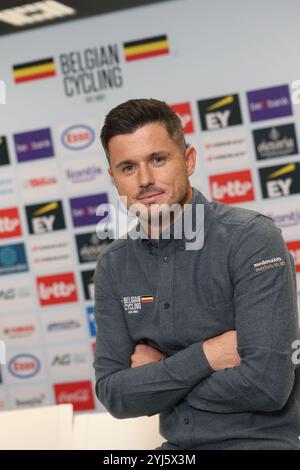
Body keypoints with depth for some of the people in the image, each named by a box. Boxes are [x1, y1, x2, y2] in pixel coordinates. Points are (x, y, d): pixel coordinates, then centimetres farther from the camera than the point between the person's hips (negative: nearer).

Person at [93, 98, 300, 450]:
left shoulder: (251, 239, -12)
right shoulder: (113, 266, 5)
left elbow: (267, 382, -20)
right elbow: (115, 396, -1)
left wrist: (158, 376, -7)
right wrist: (204, 356, -14)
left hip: (261, 438, -5)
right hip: (179, 445, 5)